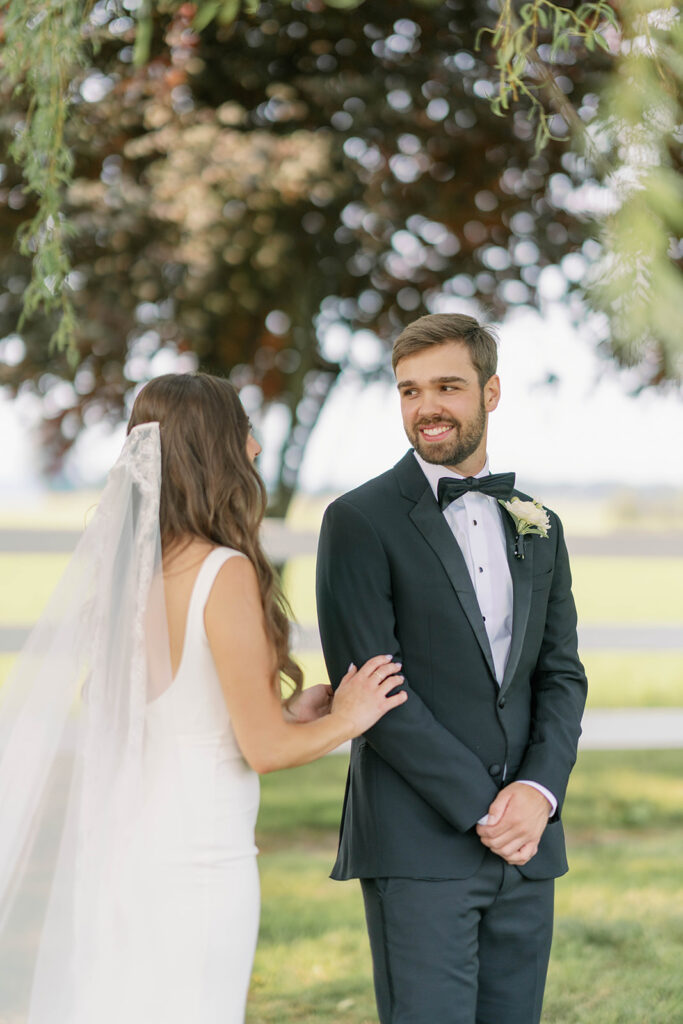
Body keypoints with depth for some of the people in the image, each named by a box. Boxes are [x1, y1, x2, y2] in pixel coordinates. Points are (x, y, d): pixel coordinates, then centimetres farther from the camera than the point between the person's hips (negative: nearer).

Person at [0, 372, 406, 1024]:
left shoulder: (119, 563, 5)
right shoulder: (224, 573, -17)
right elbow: (264, 748, -14)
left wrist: (284, 714, 16)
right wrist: (345, 720, 5)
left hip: (114, 846, 7)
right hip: (194, 859, -7)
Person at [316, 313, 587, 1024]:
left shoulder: (537, 528, 15)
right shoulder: (361, 521, -3)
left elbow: (561, 675, 12)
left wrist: (538, 791, -7)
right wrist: (481, 807, -12)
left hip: (527, 840, 5)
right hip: (419, 843, -5)